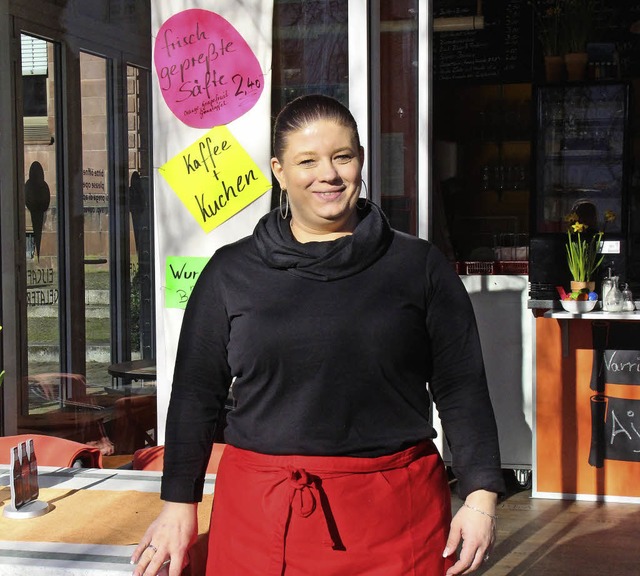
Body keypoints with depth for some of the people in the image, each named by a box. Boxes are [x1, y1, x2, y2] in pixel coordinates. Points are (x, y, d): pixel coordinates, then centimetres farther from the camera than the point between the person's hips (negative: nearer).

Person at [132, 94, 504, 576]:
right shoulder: (231, 273, 4)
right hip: (262, 515, 1)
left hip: (396, 515, 0)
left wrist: (480, 497, -3)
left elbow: (462, 389, 4)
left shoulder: (420, 266, 3)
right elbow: (196, 395, 8)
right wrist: (178, 505, 7)